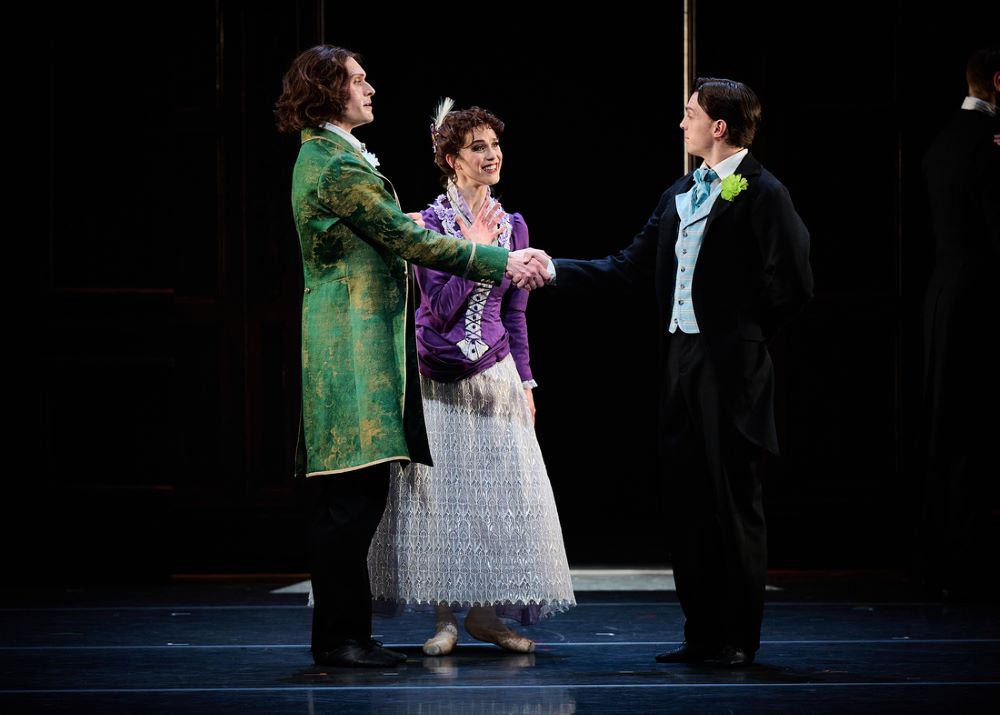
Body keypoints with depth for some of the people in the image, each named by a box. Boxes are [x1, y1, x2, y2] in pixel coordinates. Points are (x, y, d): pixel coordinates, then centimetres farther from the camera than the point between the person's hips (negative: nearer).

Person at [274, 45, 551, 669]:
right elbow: (407, 241, -14)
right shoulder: (337, 165, -14)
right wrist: (498, 261, -8)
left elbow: (392, 241, 19)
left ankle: (345, 633, 14)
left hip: (357, 347, 11)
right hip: (354, 347, -11)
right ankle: (339, 637, -4)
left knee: (354, 498, 11)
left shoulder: (326, 157, 19)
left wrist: (466, 243, 16)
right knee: (352, 496, -8)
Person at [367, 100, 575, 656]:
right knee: (442, 490, -2)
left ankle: (486, 613, 10)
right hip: (439, 376, -4)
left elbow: (515, 315, 12)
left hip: (495, 374, 4)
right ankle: (447, 618, 5)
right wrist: (475, 250, -14)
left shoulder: (512, 225, 8)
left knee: (501, 491, 1)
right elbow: (442, 308, -14)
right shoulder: (430, 224, -6)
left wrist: (525, 383, 9)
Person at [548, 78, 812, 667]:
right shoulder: (680, 194, 16)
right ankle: (702, 634, 19)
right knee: (688, 501, 11)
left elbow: (792, 284, -13)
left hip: (731, 371, -8)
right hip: (682, 362, 8)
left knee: (735, 502, -1)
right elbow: (629, 269, 16)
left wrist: (745, 334, -5)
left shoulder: (762, 193, -9)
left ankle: (738, 639, 6)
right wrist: (555, 269, 10)